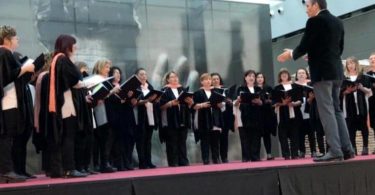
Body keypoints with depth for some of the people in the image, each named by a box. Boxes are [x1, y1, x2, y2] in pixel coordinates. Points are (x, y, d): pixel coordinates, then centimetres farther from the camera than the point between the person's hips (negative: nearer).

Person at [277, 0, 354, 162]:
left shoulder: (314, 21, -9)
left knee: (327, 111, -8)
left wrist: (291, 54, 8)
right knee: (336, 110, 12)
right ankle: (346, 149, 9)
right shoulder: (337, 22, 16)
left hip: (322, 72, -8)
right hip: (336, 71, 8)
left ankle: (335, 151, -11)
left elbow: (304, 45, -11)